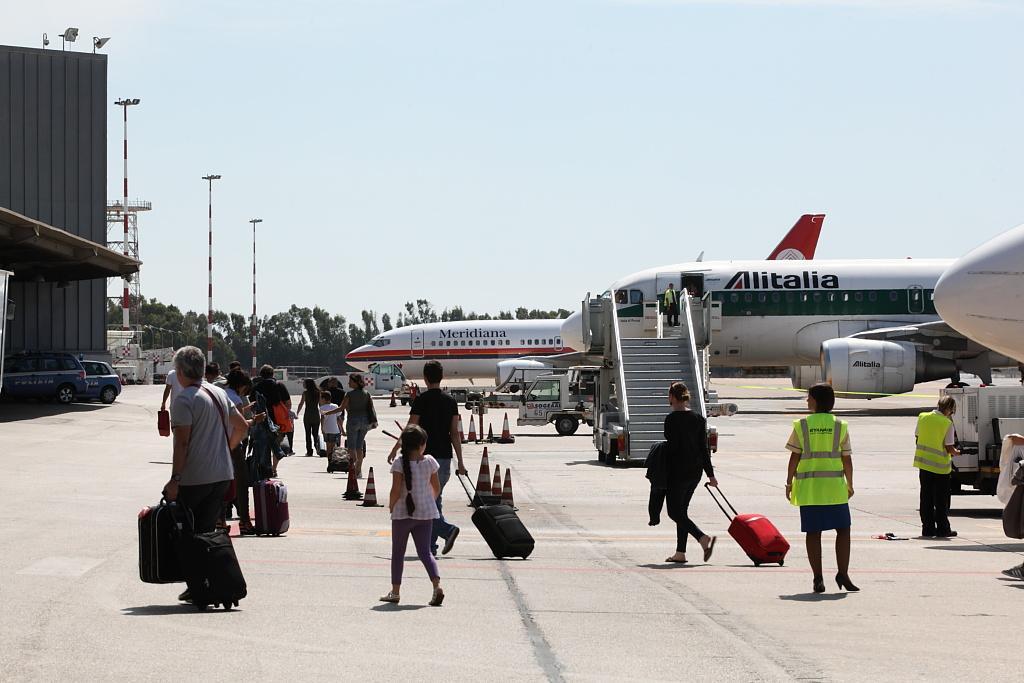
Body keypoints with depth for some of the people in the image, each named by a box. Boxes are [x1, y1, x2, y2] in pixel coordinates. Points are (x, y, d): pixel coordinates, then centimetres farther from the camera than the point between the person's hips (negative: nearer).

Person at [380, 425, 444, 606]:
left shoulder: (399, 463, -12)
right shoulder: (429, 462, -2)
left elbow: (396, 490, -16)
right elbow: (437, 488, 7)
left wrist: (391, 506, 2)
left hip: (403, 513, -2)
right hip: (425, 513, 2)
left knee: (398, 552, 12)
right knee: (424, 551, 4)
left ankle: (395, 591, 16)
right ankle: (436, 584, -18)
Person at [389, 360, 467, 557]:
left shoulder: (421, 400, -9)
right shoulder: (450, 401, 5)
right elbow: (455, 433, 3)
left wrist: (394, 450, 5)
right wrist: (460, 462, 5)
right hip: (445, 457, 5)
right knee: (434, 501, 13)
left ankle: (447, 529, -22)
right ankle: (430, 546, 13)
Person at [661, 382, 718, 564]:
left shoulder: (672, 419, -13)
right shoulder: (699, 419, 7)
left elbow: (671, 447, -16)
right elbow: (704, 448, 8)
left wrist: (663, 474, -8)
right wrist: (710, 475, 10)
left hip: (678, 472, -7)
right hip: (695, 471, 7)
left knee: (675, 512, -2)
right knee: (682, 510, 15)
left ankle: (703, 538, -21)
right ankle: (680, 552, 14)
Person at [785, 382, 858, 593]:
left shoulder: (801, 425, -1)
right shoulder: (840, 426, 2)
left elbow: (795, 457, -1)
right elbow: (847, 459, 3)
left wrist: (789, 483, 8)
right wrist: (850, 484, 14)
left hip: (808, 487, 0)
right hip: (835, 487, 0)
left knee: (813, 532, 3)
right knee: (843, 529, 8)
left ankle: (818, 578, 2)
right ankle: (842, 573, 0)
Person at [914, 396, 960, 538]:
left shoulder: (922, 417, 0)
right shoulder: (947, 423, -14)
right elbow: (949, 447, -12)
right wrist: (955, 452, 9)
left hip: (923, 462, 4)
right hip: (940, 466, -4)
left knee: (926, 498, 11)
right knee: (941, 500, 5)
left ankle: (928, 528, 11)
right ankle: (942, 529, 7)